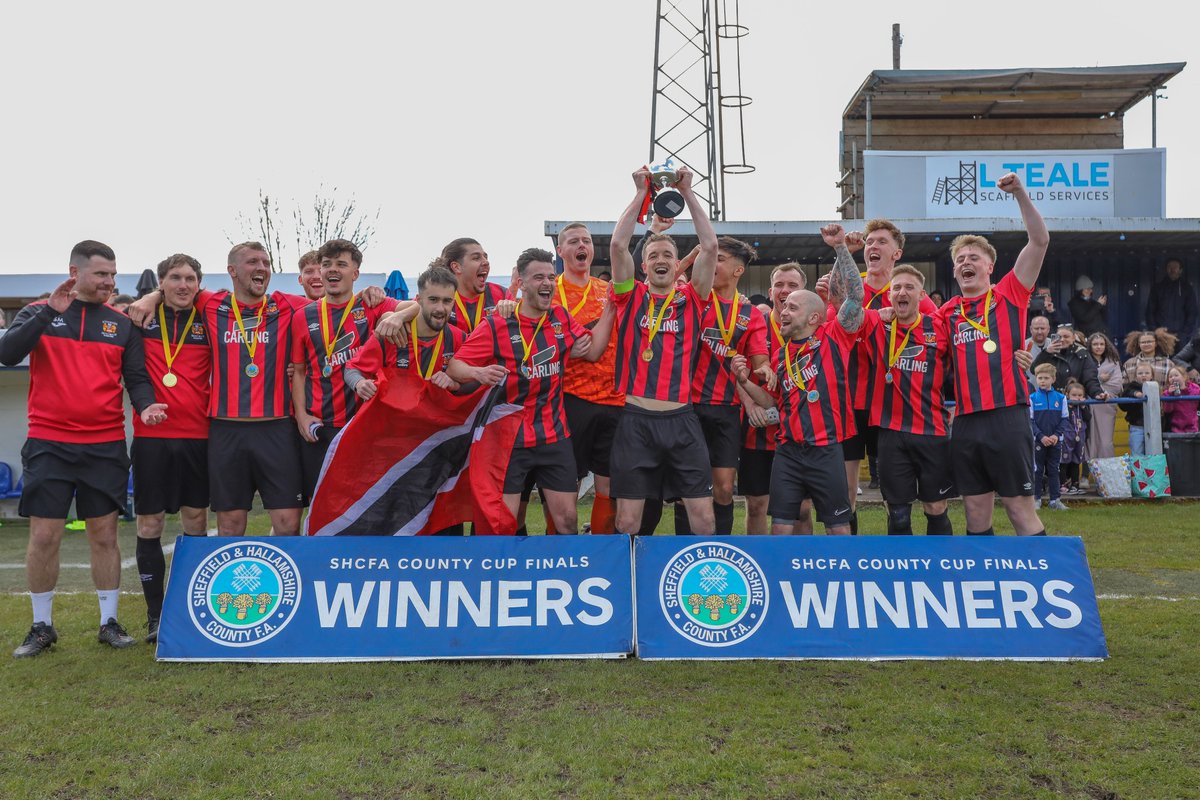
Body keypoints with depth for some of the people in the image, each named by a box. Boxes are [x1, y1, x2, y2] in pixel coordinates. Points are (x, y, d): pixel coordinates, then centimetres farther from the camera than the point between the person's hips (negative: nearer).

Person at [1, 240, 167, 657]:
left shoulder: (122, 323, 8)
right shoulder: (39, 312, 4)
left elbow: (136, 377, 6)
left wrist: (145, 405, -15)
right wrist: (50, 312, -18)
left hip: (106, 446, 1)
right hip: (49, 445, -1)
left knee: (105, 535, 6)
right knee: (44, 536, 1)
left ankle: (110, 622, 17)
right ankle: (42, 626, 17)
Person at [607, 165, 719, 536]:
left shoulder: (691, 298, 8)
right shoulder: (631, 296, 7)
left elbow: (710, 246, -2)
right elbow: (617, 245, -5)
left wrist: (687, 192, 0)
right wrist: (641, 192, -2)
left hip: (681, 419, 1)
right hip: (636, 418, -1)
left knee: (704, 516, 3)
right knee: (627, 520, 2)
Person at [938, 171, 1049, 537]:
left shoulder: (1009, 296, 4)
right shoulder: (947, 312, 14)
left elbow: (1040, 240, -3)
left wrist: (1020, 193, -11)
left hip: (1006, 416, -4)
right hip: (965, 422, 4)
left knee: (1020, 507, -1)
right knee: (976, 511, 9)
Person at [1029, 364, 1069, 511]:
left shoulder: (1061, 398, 0)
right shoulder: (1032, 398, -4)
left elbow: (1065, 419, 2)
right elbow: (1030, 420, -5)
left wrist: (1056, 434, -11)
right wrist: (1041, 436, -14)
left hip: (1056, 440, 1)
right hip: (1038, 440, -1)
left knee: (1054, 470, 8)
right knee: (1037, 470, 5)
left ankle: (1055, 499, 13)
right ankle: (1036, 498, 13)